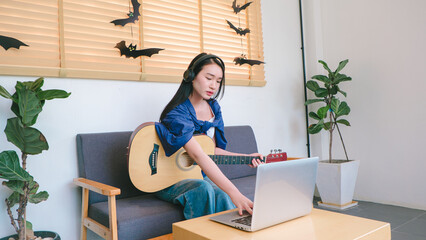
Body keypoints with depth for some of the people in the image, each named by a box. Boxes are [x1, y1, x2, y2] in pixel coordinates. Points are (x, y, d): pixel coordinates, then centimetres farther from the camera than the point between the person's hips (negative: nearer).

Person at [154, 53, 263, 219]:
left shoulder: (213, 108, 5)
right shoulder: (177, 114, -21)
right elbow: (198, 155, -36)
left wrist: (246, 158, -3)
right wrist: (234, 193, -46)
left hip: (200, 176, 5)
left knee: (222, 196, -27)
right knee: (203, 189, -36)